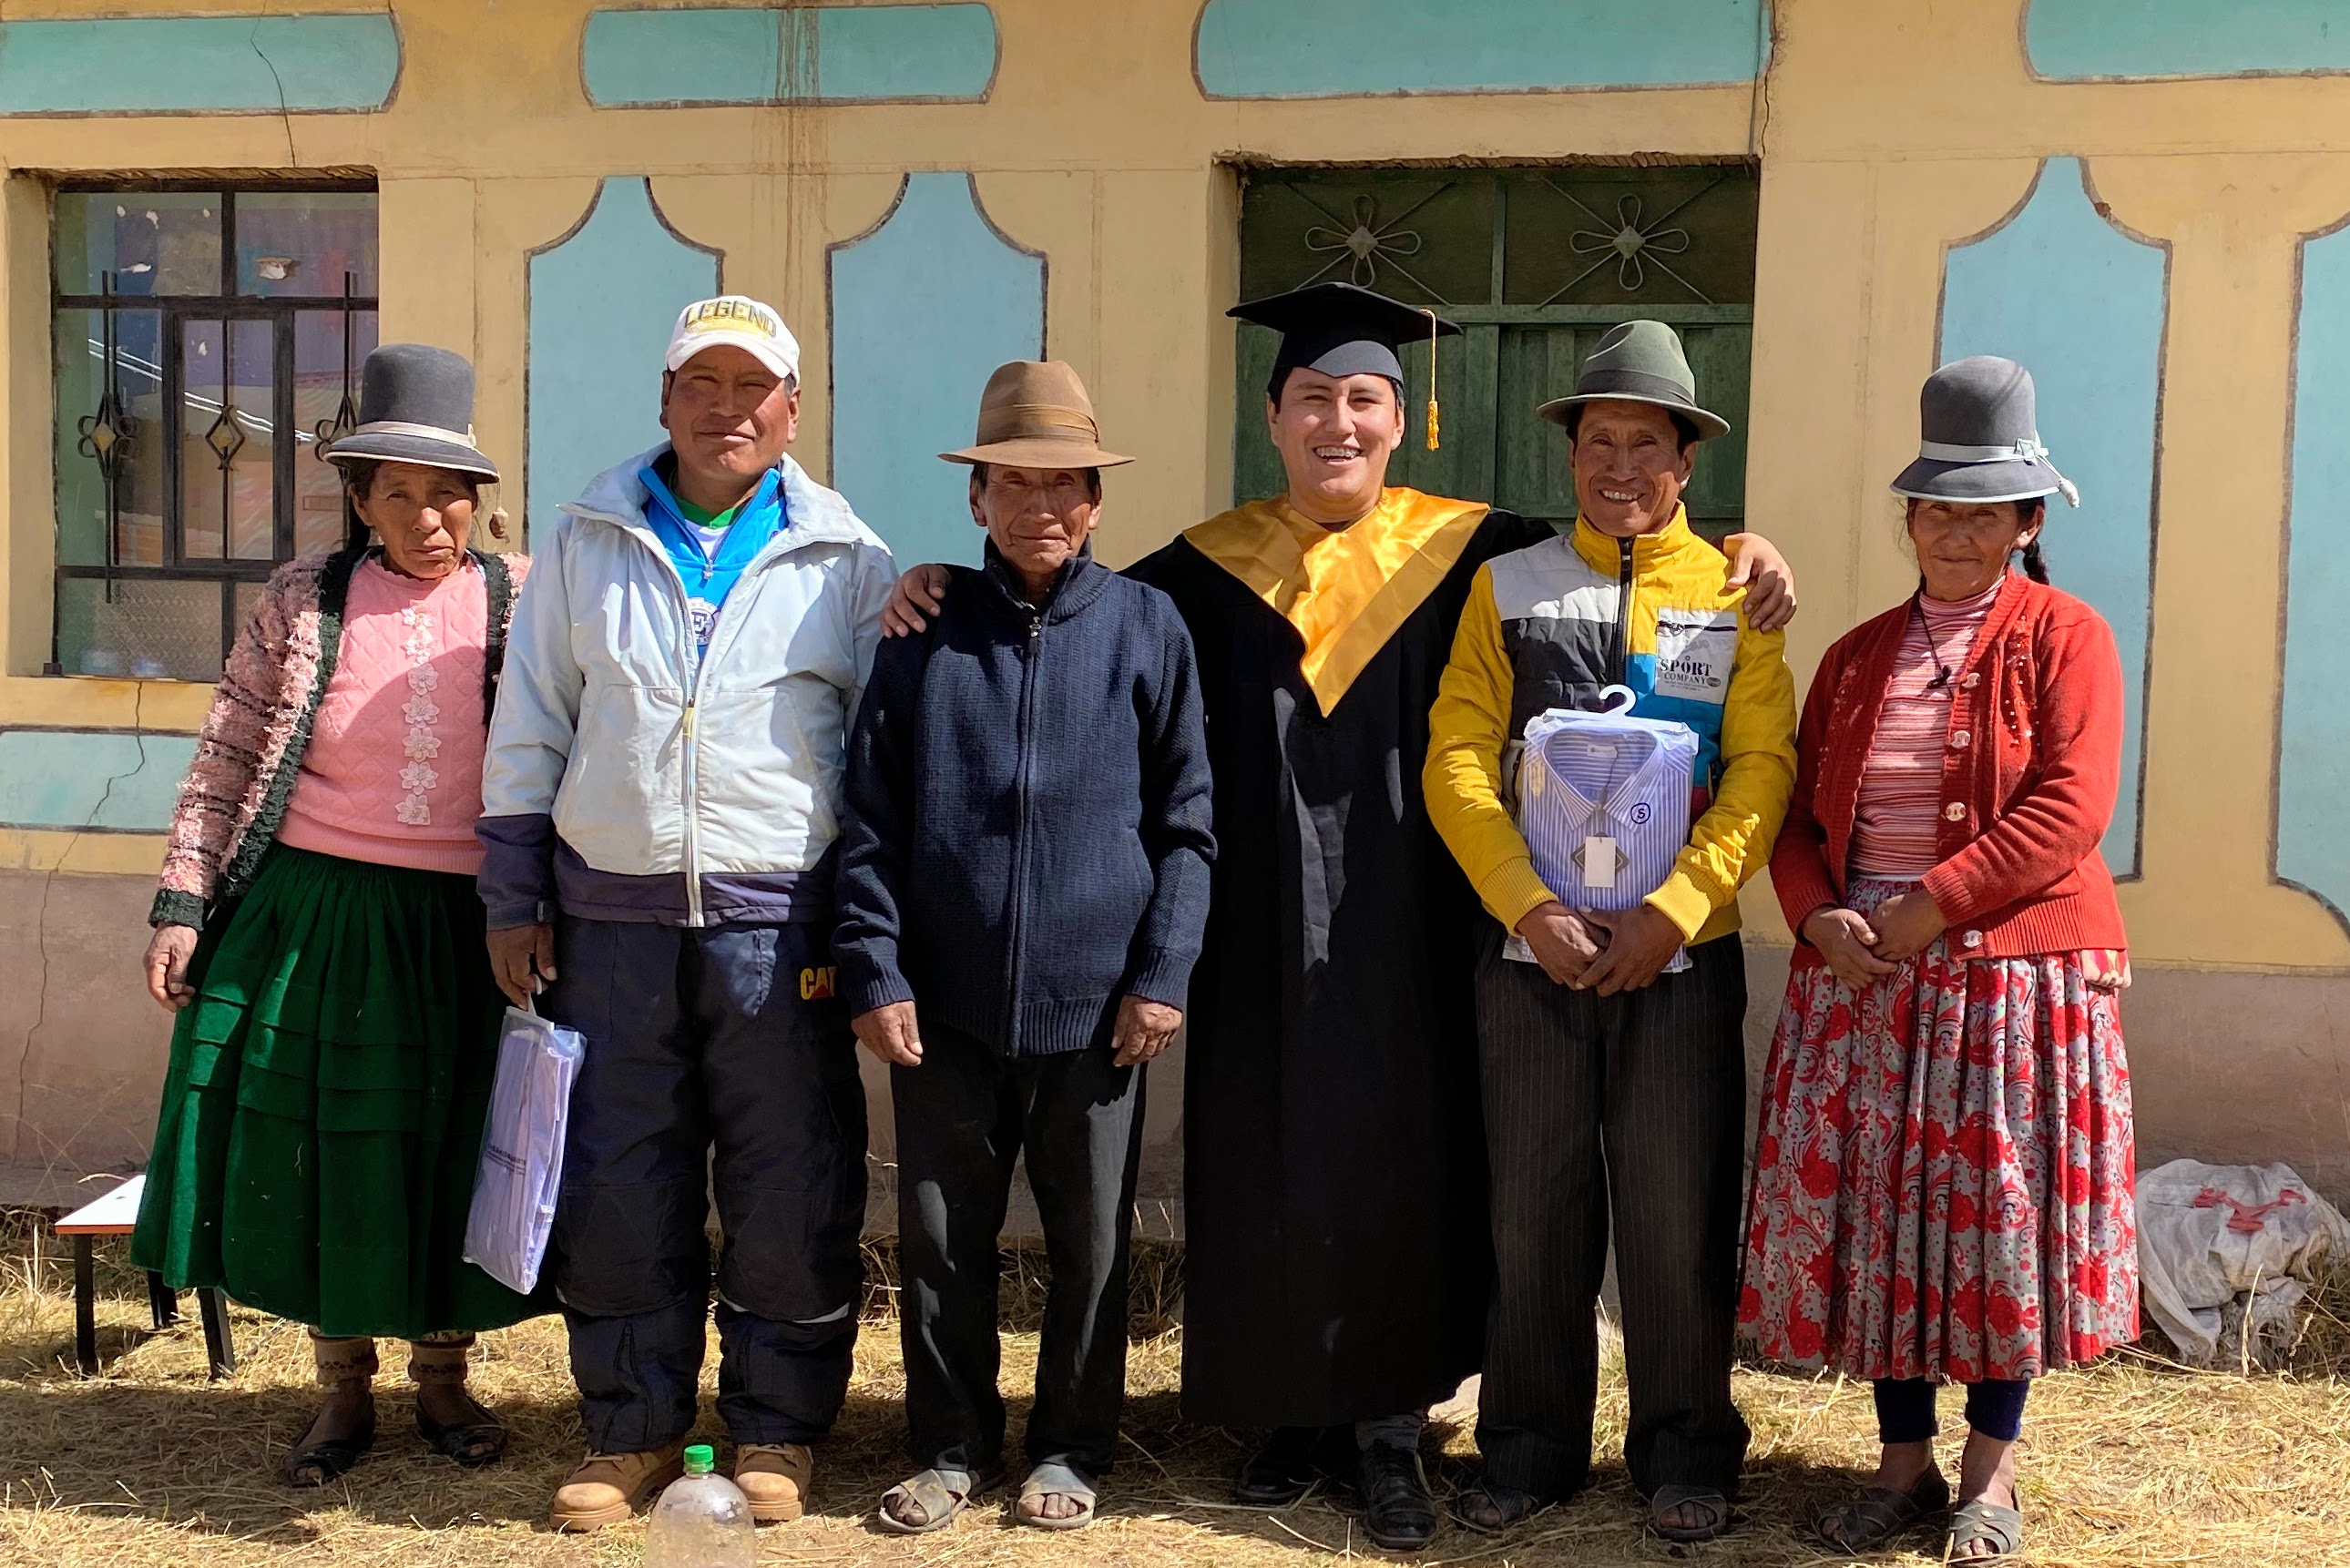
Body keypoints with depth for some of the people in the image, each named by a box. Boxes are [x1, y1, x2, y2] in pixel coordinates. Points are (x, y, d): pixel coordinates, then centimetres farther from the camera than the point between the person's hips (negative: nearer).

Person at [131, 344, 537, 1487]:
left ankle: (443, 1379, 28)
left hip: (459, 924, 0)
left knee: (447, 1149, 8)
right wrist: (183, 903, -2)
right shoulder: (301, 601, 1)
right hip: (313, 914, 0)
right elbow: (226, 765, 3)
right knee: (316, 1147, 6)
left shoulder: (522, 601, 1)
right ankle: (343, 1388, 24)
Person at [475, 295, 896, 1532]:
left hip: (781, 931, -1)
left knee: (792, 1196, 3)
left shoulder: (846, 562, 4)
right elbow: (528, 736, 10)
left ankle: (775, 1434, 18)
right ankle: (633, 1432, 21)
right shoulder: (586, 543, 8)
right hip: (610, 922, 2)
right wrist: (514, 900, 6)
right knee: (615, 1194, 6)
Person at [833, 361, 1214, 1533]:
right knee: (940, 1236, 10)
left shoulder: (1148, 627, 1)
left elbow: (1184, 819, 1)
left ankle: (1069, 1449, 26)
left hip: (1095, 1000, -1)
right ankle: (951, 1447, 26)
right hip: (945, 1000, 1)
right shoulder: (927, 632, 3)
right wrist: (874, 973, -4)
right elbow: (869, 821, 3)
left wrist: (1163, 973, -4)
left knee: (1091, 1239, 9)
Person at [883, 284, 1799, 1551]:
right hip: (1265, 936, 1)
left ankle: (1390, 1424, 17)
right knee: (1271, 1164, 7)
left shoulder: (1465, 552, 2)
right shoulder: (1209, 568, 5)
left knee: (1404, 1164, 4)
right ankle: (1295, 1410, 23)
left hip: (1406, 935, -1)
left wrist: (1738, 552, -5)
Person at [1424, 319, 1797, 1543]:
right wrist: (1528, 905, -12)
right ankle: (1531, 1447, 20)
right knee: (1533, 1211, 6)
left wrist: (1668, 912, -14)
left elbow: (1762, 774, -3)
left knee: (1679, 1214, 4)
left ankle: (1682, 1453, 19)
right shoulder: (1507, 586, 8)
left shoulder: (1734, 596, 6)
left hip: (1682, 951, -1)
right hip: (1530, 947, 1)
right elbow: (1457, 759, 0)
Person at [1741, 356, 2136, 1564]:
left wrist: (1935, 907, -19)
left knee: (2002, 1218, 1)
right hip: (1860, 980, 4)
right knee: (1872, 1216, 6)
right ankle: (1903, 1462, 19)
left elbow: (2069, 810, -14)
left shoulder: (2066, 639, -2)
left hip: (2014, 979, -4)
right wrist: (1818, 915, -8)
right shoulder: (1856, 656, 13)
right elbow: (1798, 814, 11)